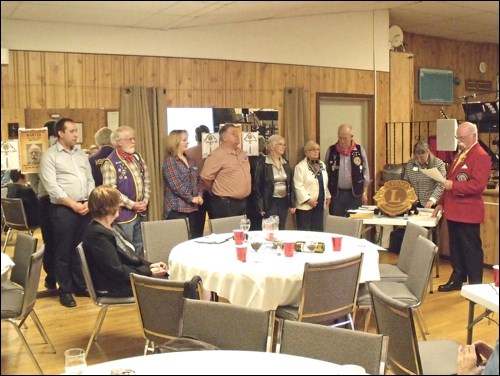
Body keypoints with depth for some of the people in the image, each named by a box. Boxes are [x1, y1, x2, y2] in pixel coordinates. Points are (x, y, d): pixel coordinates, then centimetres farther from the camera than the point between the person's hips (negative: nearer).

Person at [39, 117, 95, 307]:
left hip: (85, 208, 5)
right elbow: (52, 186, -12)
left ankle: (80, 286, 23)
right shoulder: (49, 155, -5)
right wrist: (73, 204, -15)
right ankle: (65, 291, 14)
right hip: (62, 209, -5)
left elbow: (90, 180, 12)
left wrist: (88, 202, -4)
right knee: (64, 251, 3)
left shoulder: (81, 154, 14)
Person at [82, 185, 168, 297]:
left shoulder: (111, 228, 10)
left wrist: (150, 266, 0)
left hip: (129, 277, 9)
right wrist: (149, 272, -15)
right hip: (114, 287, -9)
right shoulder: (98, 235, -21)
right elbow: (117, 272, -22)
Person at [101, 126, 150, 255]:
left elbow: (146, 180, 15)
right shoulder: (110, 162, -13)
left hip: (141, 211, 7)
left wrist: (145, 200, 1)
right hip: (124, 213, -7)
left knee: (139, 246, 17)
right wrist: (131, 205, -18)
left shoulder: (137, 157, 10)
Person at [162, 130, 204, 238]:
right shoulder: (170, 161, -8)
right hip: (177, 208, -7)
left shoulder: (189, 160, 16)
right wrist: (191, 198, -15)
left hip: (192, 207, 7)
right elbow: (176, 185, -17)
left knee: (194, 238, 7)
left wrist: (199, 195, 0)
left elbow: (198, 180, 16)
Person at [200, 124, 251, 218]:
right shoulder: (217, 155, -15)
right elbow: (205, 178, -16)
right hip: (226, 203, -8)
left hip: (243, 201, 8)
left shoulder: (242, 153, 10)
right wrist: (220, 193, -3)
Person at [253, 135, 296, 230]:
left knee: (281, 230, 11)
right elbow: (257, 185, -9)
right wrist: (260, 206, -13)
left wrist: (292, 203, 7)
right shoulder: (262, 162, -8)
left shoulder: (285, 162, 10)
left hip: (284, 201, 6)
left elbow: (290, 184, 12)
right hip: (270, 202, -5)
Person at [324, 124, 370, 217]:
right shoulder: (331, 150, 1)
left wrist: (364, 193, 2)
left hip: (355, 193, 0)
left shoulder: (359, 150, 0)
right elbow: (326, 172, 6)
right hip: (336, 193, 0)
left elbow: (365, 172, 4)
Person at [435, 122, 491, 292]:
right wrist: (442, 202, 17)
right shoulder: (460, 154, 16)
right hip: (454, 210, 9)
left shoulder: (481, 156, -14)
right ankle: (457, 280, 28)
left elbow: (478, 185, -23)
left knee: (471, 249, 1)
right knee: (456, 248, 17)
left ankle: (475, 286, 12)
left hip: (468, 212, -9)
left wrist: (452, 185, -24)